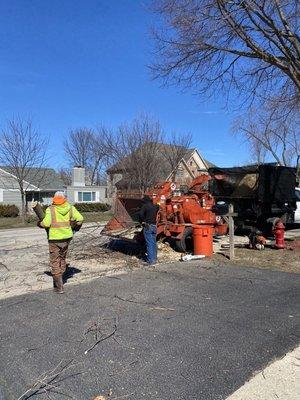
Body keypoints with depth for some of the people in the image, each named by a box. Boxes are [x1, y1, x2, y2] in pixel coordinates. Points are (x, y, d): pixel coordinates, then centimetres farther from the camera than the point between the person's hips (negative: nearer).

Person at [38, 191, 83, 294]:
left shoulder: (50, 209, -12)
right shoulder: (70, 208, -2)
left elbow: (46, 223, -19)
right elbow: (80, 218, -6)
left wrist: (39, 224, 3)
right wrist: (76, 227, 13)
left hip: (55, 239, -4)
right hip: (67, 237, 4)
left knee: (55, 262, 6)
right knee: (62, 259, 22)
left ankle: (59, 287, 4)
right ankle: (58, 281, 35)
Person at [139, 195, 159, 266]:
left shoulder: (145, 206, -8)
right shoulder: (155, 206, 11)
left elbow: (141, 214, -23)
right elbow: (158, 207, 34)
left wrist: (142, 221, -7)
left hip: (147, 226, -7)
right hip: (154, 226, 7)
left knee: (149, 243, -6)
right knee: (153, 242, 16)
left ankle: (151, 260, -5)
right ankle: (154, 257, 26)